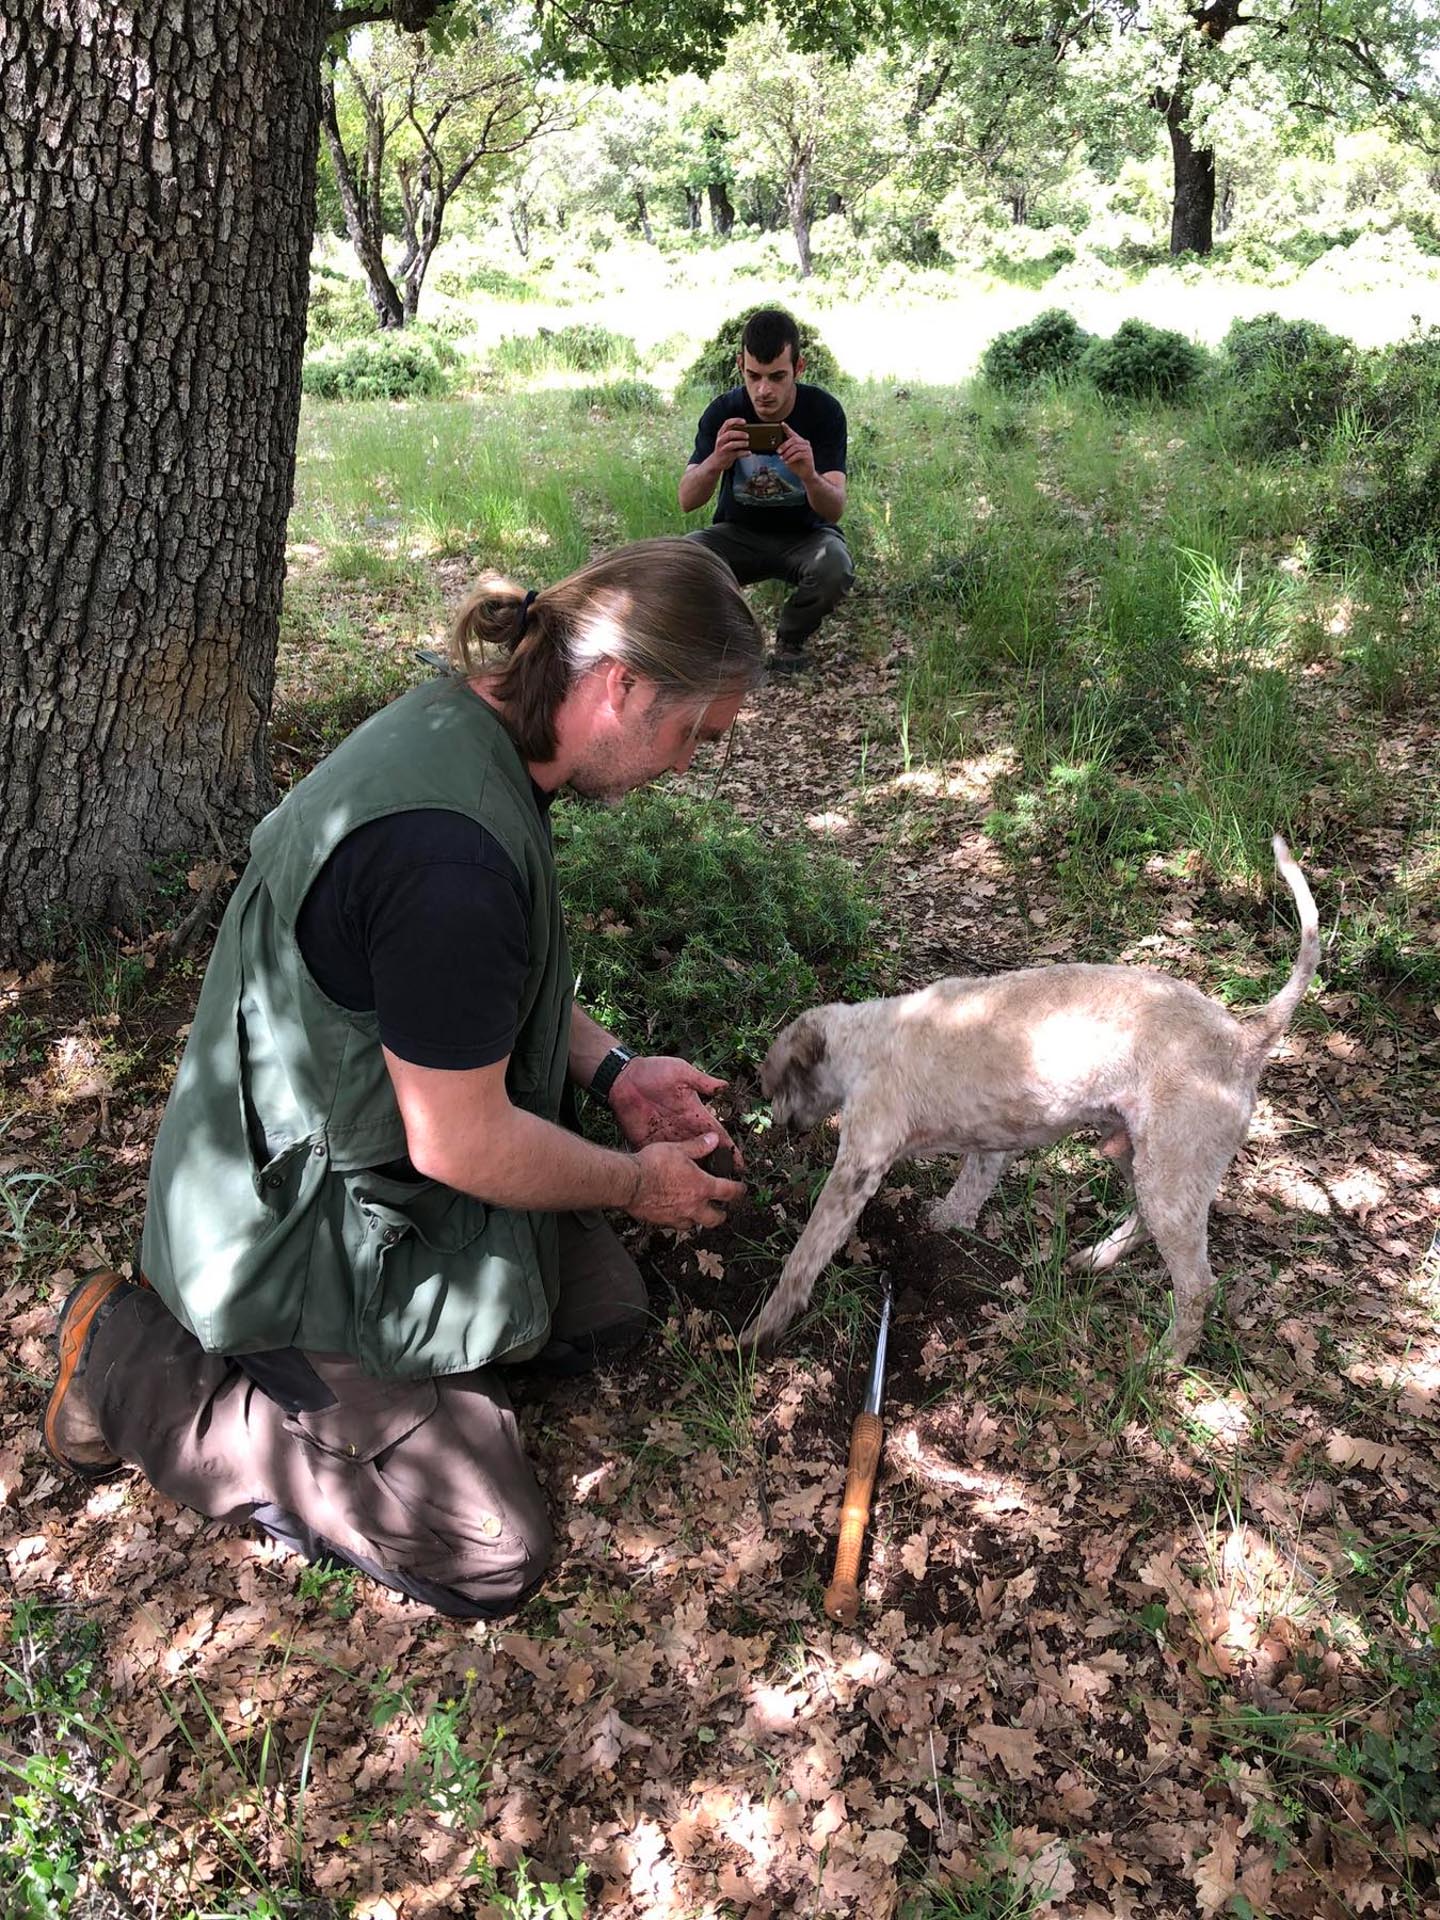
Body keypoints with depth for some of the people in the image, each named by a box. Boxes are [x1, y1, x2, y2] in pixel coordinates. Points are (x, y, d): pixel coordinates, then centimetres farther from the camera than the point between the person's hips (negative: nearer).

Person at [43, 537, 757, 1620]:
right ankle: (138, 1363, 4)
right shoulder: (452, 850, -35)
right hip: (313, 1229, -10)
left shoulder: (463, 724, -2)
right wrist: (639, 1182, -9)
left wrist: (611, 1070, 5)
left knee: (607, 1311, 17)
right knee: (492, 1558, -3)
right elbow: (463, 1143, -25)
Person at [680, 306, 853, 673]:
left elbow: (835, 510, -25)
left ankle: (790, 639, -2)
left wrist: (809, 476, -49)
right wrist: (716, 463, -44)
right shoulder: (724, 412, -14)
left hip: (805, 534, -1)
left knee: (835, 567, -35)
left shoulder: (824, 410, -17)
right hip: (739, 533, 1)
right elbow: (686, 501, -21)